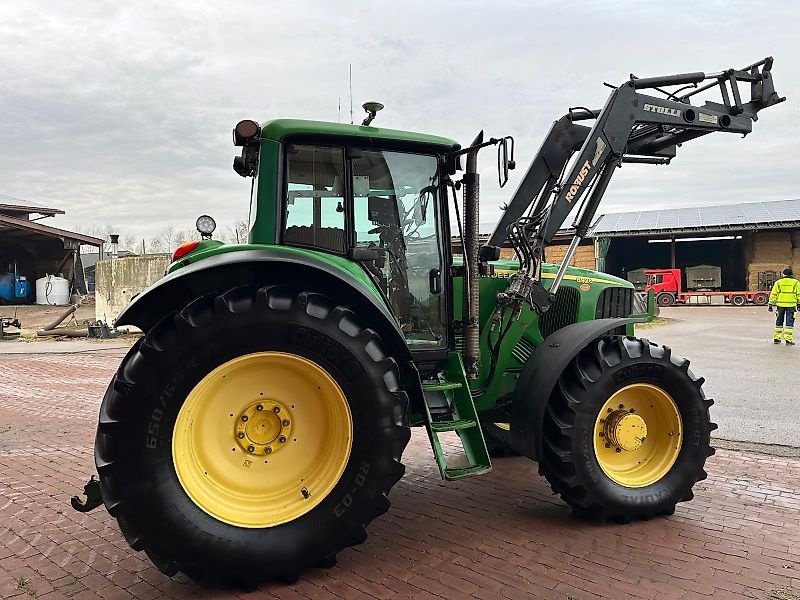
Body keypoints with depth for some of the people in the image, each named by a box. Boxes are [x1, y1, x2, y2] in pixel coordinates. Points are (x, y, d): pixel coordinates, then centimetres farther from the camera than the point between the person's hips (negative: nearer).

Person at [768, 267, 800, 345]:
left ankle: (776, 338, 15)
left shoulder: (778, 282, 3)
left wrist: (771, 304, 8)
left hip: (780, 304, 2)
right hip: (791, 305, -2)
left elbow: (773, 294, 3)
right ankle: (788, 339, -3)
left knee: (779, 321, 12)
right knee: (789, 322, 1)